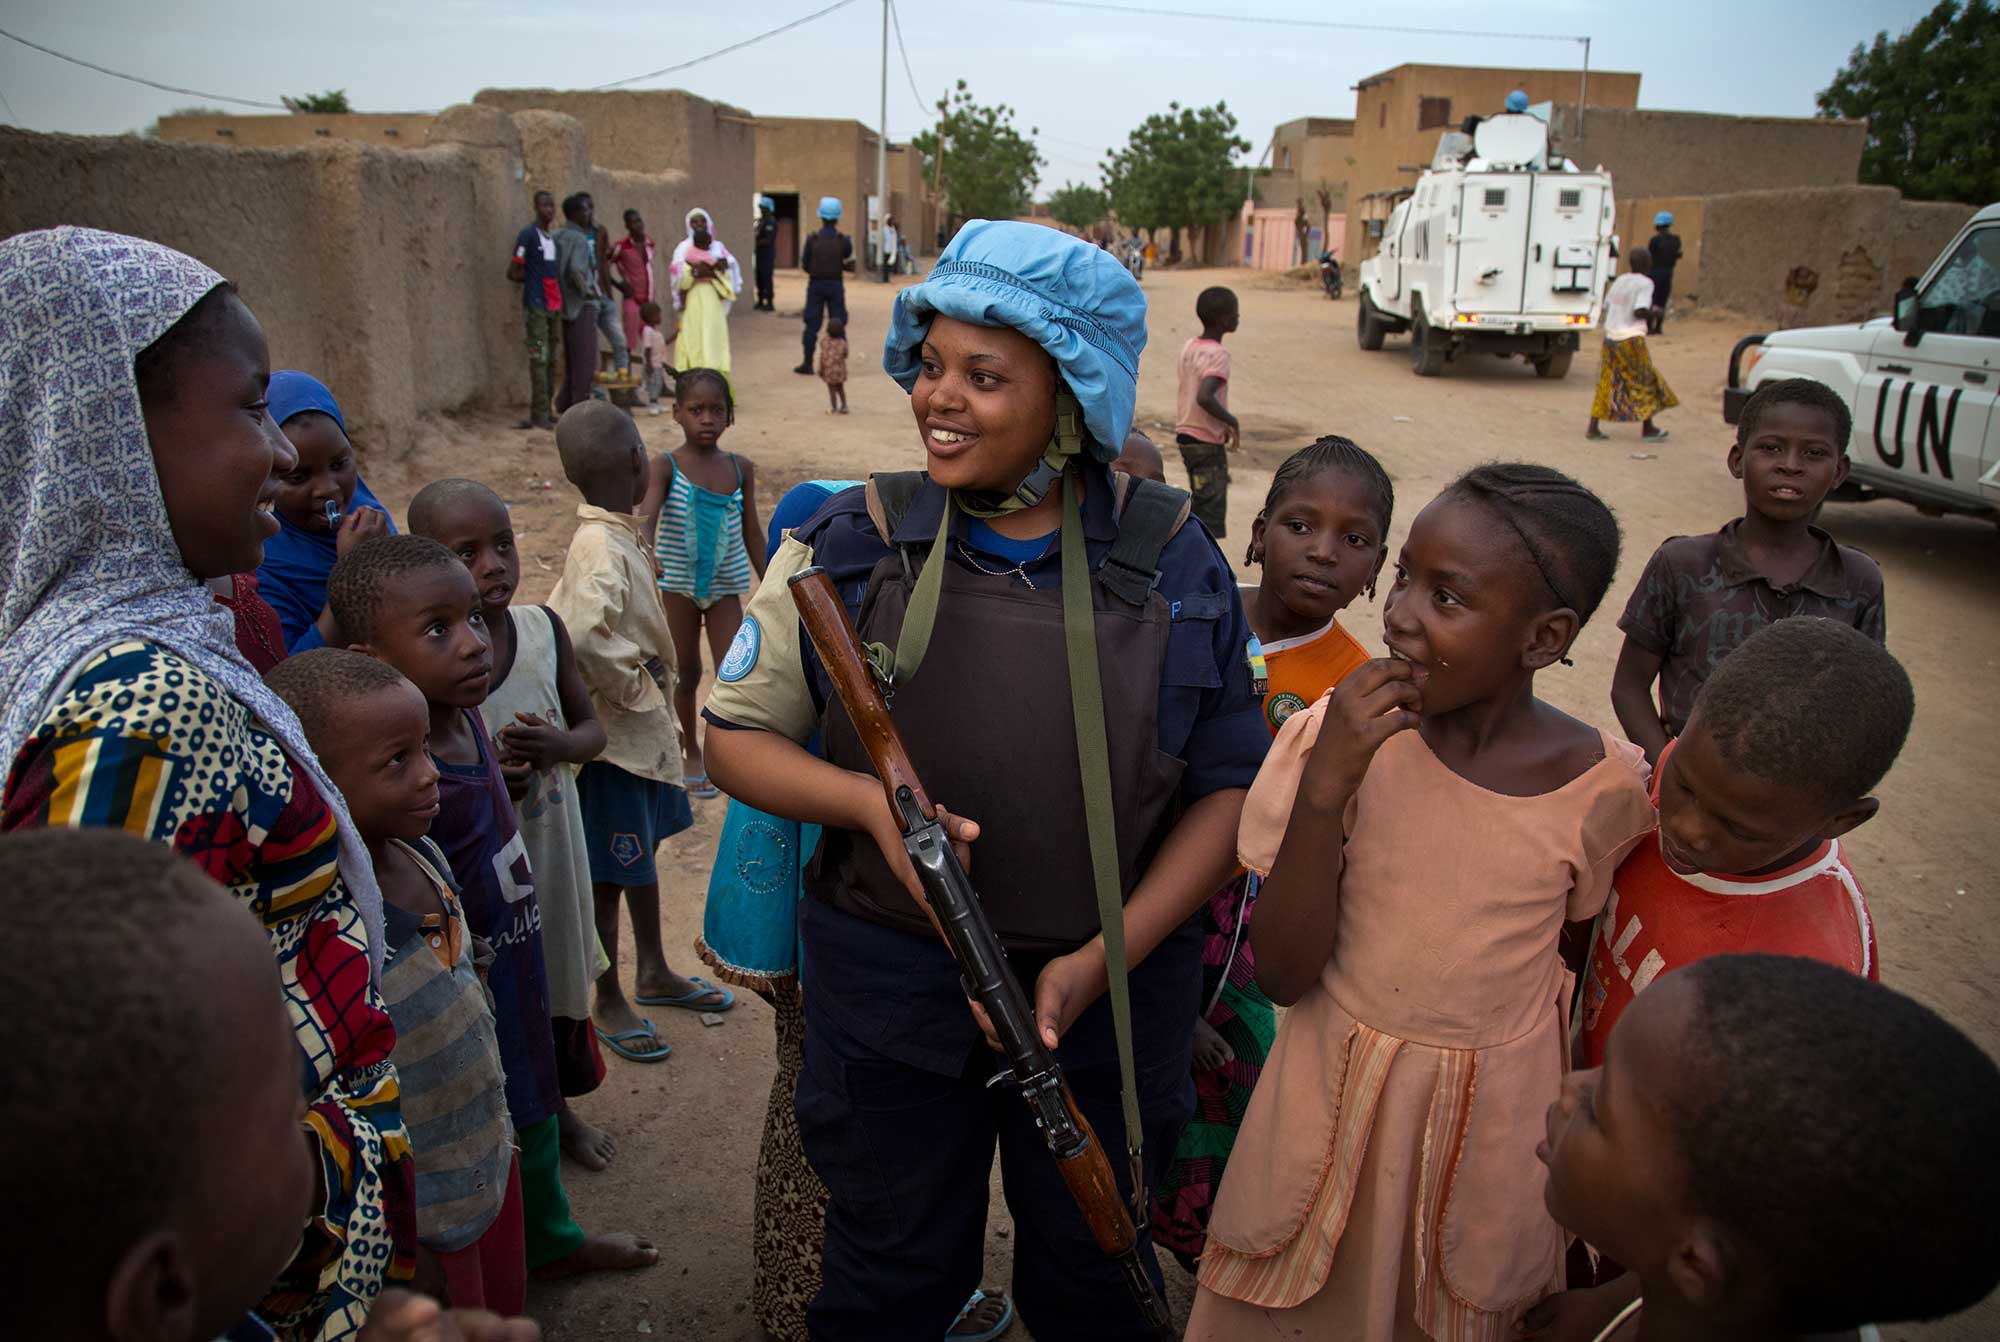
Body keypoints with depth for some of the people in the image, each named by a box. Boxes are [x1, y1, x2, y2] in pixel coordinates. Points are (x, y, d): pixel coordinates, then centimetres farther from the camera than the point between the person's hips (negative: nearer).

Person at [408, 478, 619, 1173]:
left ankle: (557, 1109, 47)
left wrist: (559, 745, -19)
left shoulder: (542, 627, -6)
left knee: (556, 971, 22)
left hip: (550, 845, 5)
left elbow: (592, 727, 3)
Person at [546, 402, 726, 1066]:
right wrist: (634, 688, -23)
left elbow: (559, 617, 13)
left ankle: (655, 973, 42)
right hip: (619, 736, -10)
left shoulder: (609, 537, 4)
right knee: (611, 873, 7)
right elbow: (586, 636, -40)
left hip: (645, 730, 10)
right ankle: (609, 1003, 25)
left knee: (642, 854, 23)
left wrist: (649, 690, 10)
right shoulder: (603, 548, -25)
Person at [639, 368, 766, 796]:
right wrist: (646, 552, -48)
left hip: (725, 586, 2)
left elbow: (752, 532, 7)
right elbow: (647, 513, -26)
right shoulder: (665, 467, -9)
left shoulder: (740, 468, 1)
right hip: (678, 584, -1)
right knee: (687, 672, 11)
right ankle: (691, 755, 30)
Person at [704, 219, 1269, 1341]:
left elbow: (1229, 786, -3)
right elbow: (738, 734, 0)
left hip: (1113, 994, 1)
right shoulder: (854, 543, -6)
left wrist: (1101, 962, -13)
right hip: (893, 989, 0)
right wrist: (870, 802, -20)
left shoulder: (1171, 562, -6)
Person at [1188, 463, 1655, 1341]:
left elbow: (1575, 956, 3)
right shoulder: (1337, 736, -16)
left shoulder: (1605, 785, -14)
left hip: (1493, 1121, 0)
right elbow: (1281, 971, -18)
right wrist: (1325, 787, -30)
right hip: (1334, 1100, 0)